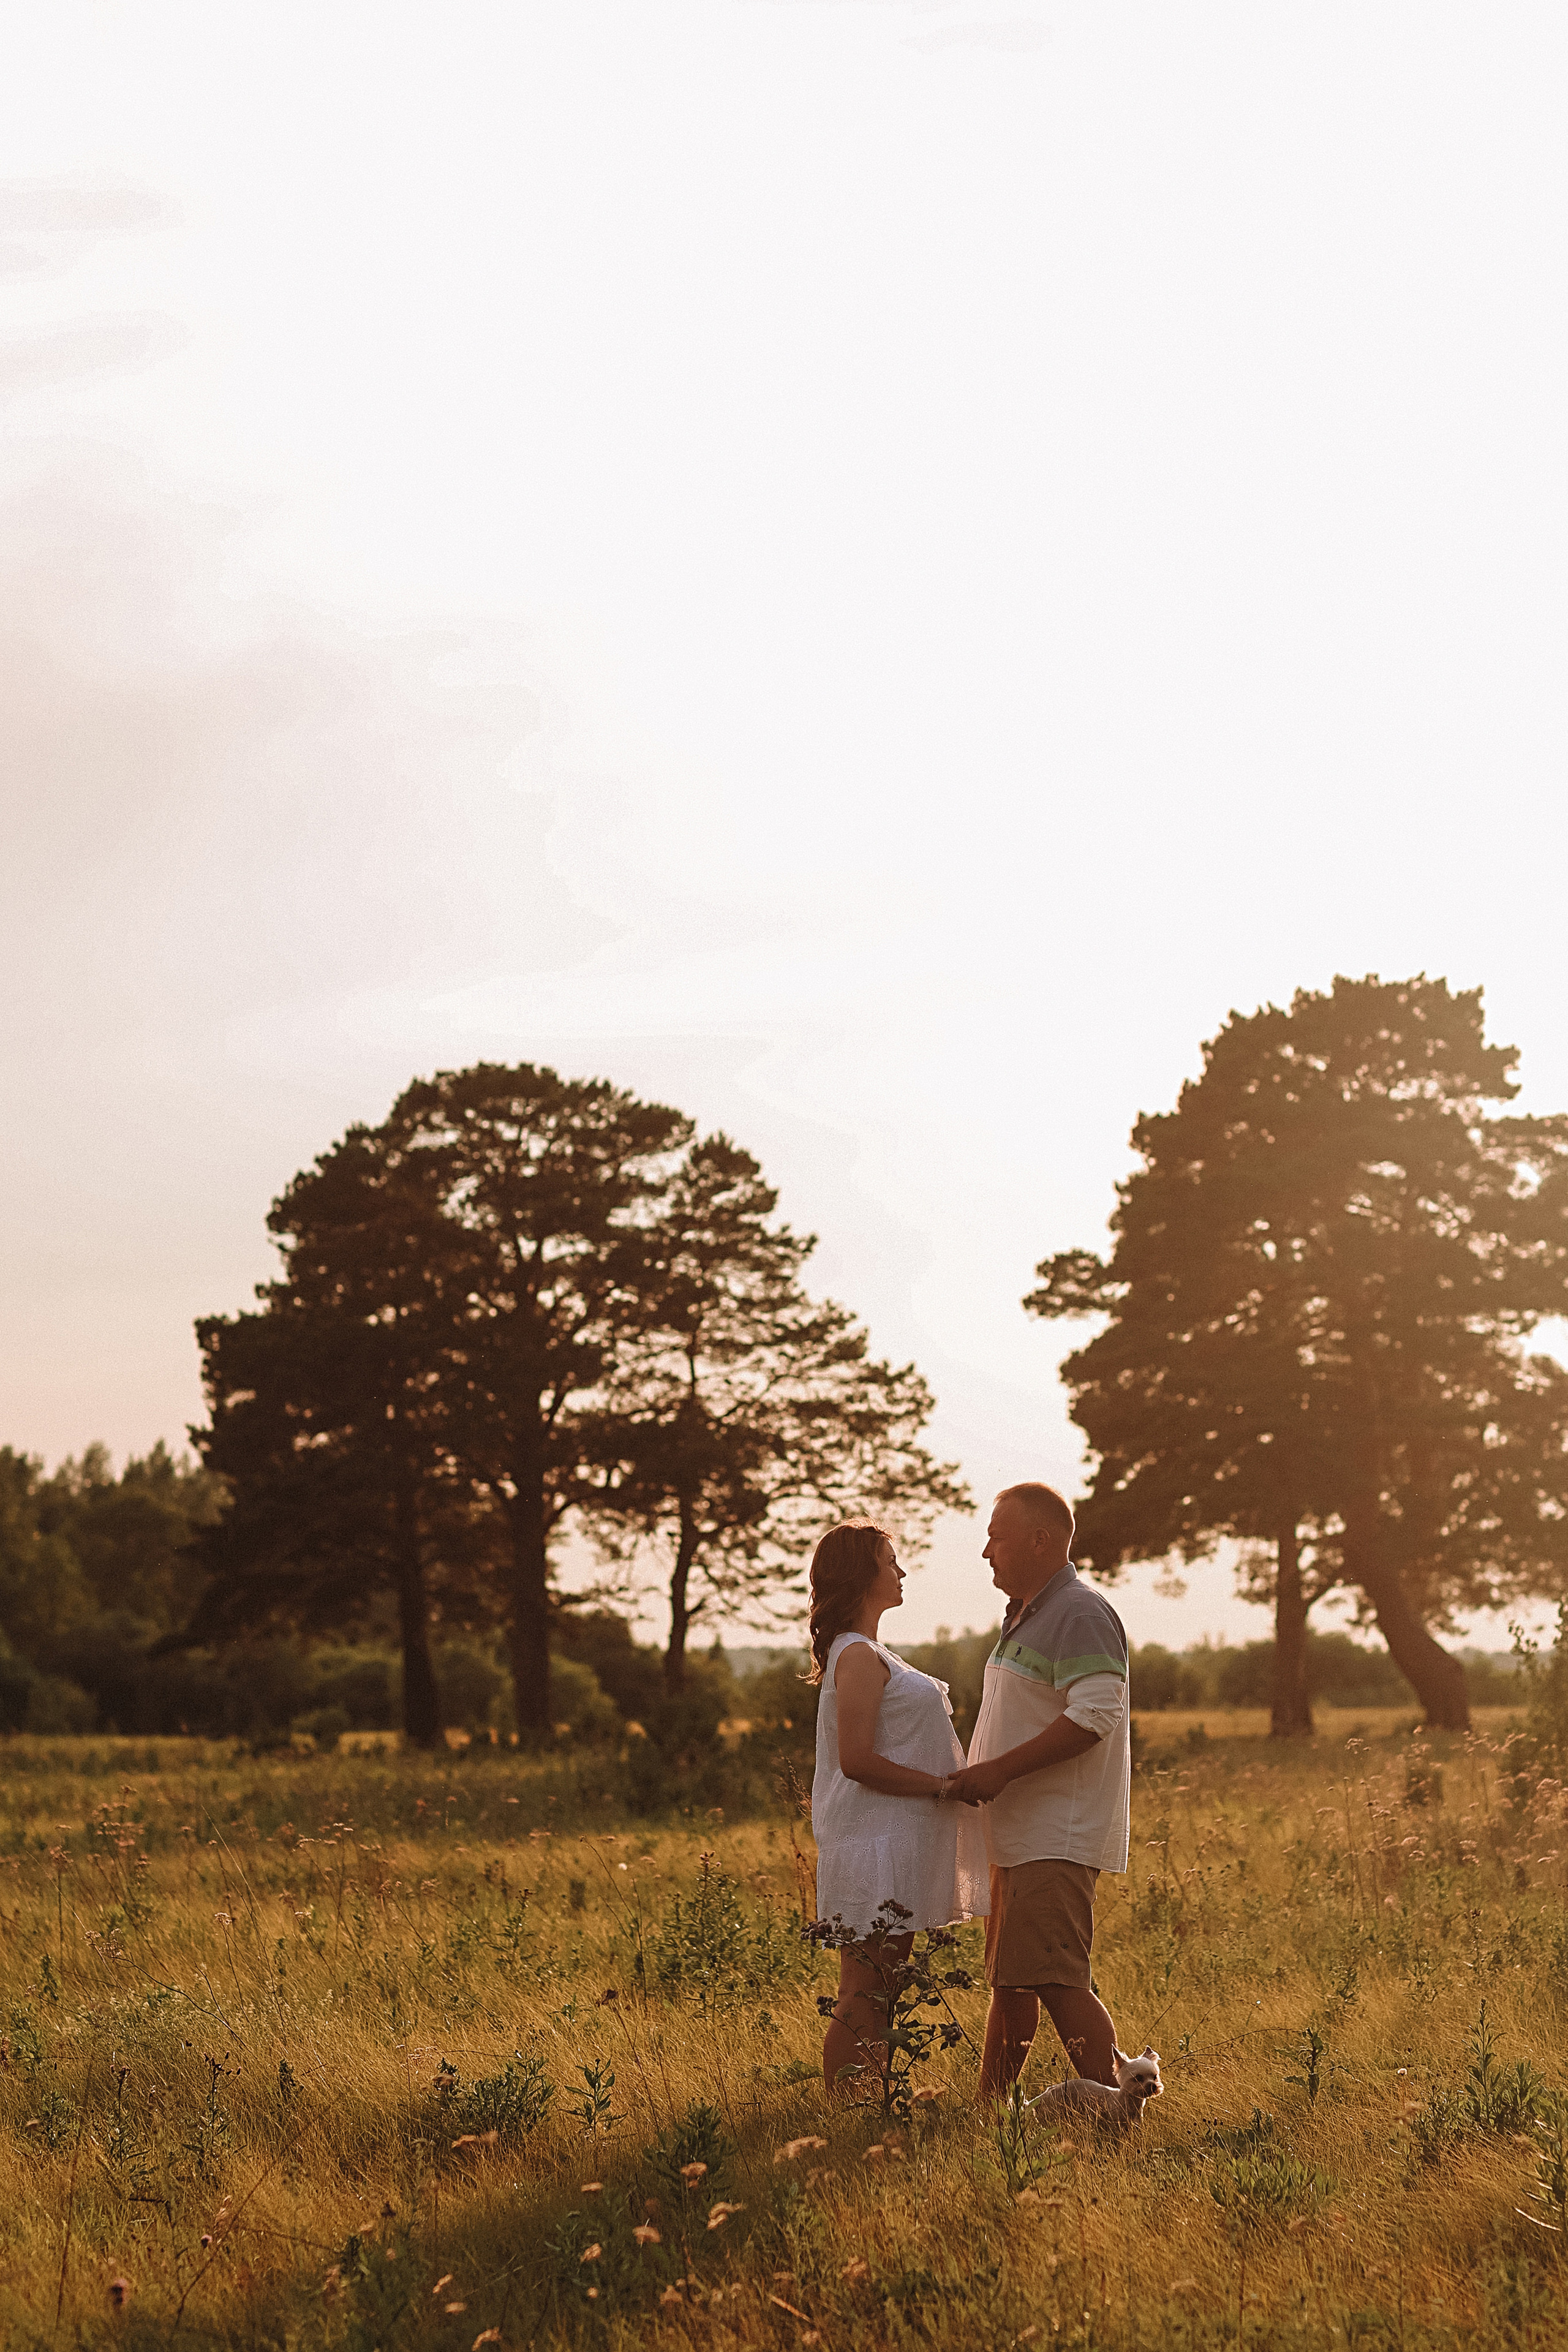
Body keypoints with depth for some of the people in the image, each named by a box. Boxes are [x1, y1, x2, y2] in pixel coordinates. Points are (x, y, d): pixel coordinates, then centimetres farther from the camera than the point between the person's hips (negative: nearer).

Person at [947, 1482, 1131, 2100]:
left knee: (1056, 1980, -16)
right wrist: (976, 1779, 16)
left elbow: (1092, 1717, -23)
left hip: (1060, 1835, -10)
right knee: (1009, 1981, 14)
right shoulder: (1025, 1618, 20)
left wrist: (1001, 1770, -22)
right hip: (1021, 1834, 10)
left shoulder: (1081, 1615, -13)